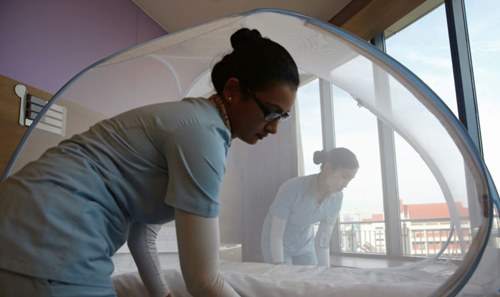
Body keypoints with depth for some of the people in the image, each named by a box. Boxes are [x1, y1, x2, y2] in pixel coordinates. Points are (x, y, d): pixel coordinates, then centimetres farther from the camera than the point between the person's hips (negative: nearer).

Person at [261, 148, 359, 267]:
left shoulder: (336, 198, -18)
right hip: (276, 245, -4)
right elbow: (276, 235, -25)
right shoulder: (291, 189, -33)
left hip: (305, 245, 5)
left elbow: (323, 240, -12)